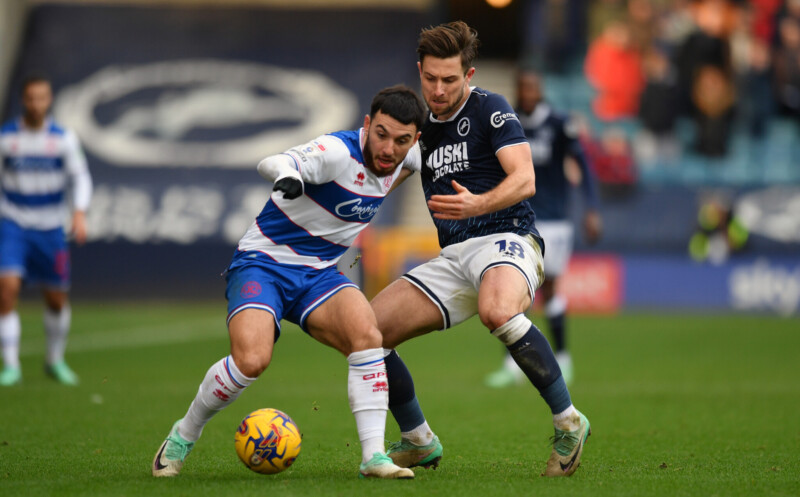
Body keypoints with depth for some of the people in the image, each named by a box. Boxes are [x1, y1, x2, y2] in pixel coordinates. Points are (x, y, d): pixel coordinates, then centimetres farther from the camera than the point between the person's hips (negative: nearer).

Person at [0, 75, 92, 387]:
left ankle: (55, 360, 33)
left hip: (50, 229, 2)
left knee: (57, 300, 9)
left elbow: (80, 177, -5)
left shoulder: (64, 139, -2)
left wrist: (80, 212, -21)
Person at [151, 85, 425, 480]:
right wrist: (287, 174, -61)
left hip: (318, 274, 6)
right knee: (252, 359, -28)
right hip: (263, 264, -6)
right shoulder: (338, 152, -23)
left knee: (367, 336, -24)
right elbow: (272, 164, -41)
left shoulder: (402, 158, 0)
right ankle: (182, 437, -2)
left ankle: (373, 456, -20)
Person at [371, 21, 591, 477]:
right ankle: (419, 442, 12)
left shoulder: (490, 109, -3)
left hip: (507, 239, -7)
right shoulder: (424, 126, 16)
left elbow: (524, 180, -14)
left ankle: (568, 422, -25)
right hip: (452, 258, 7)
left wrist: (477, 204, -31)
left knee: (498, 311, -41)